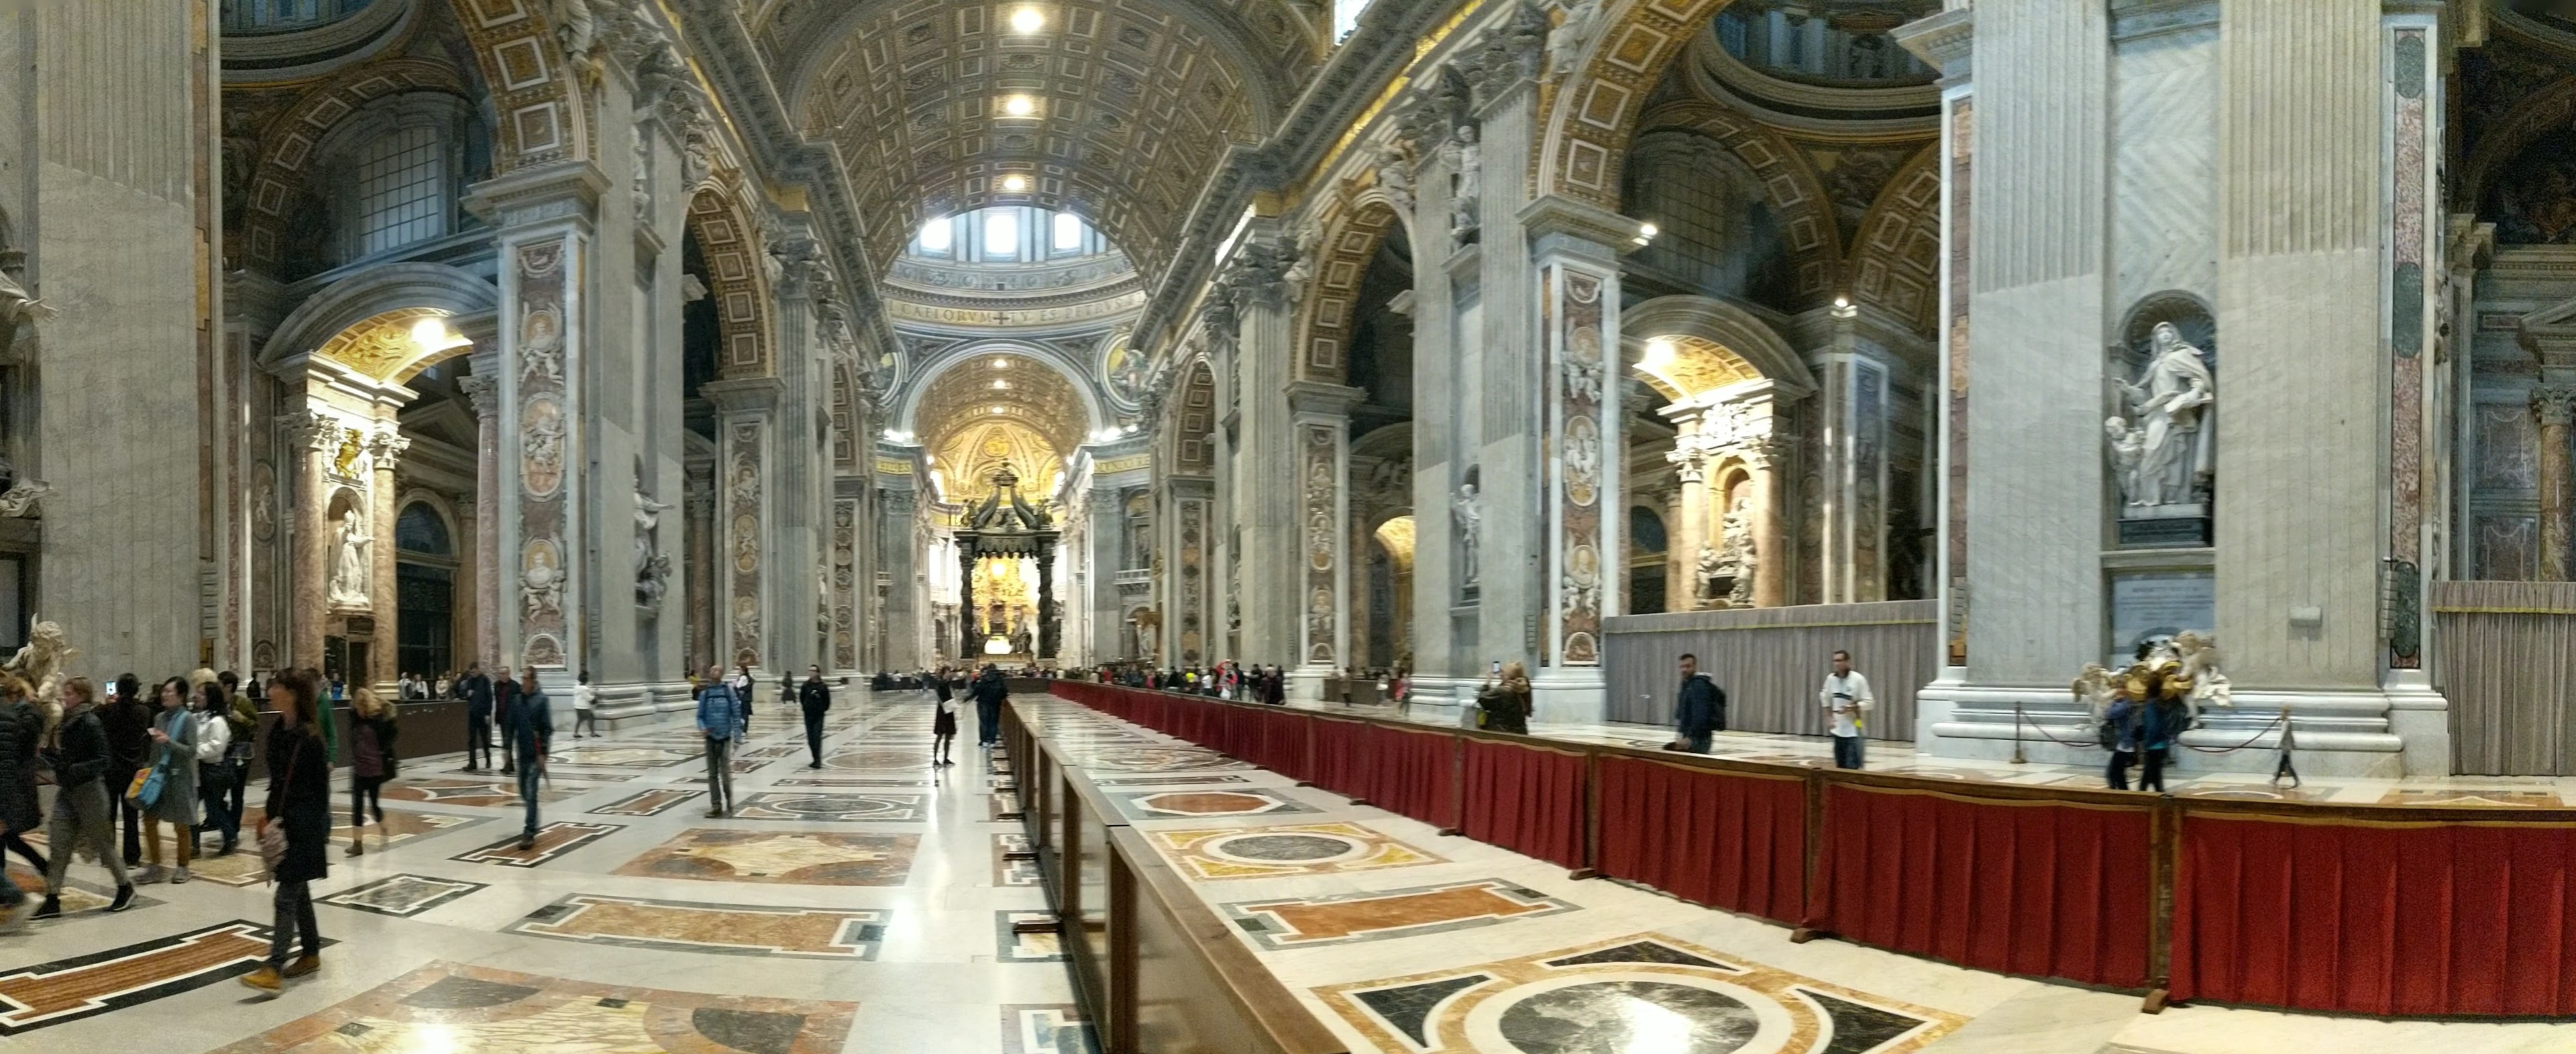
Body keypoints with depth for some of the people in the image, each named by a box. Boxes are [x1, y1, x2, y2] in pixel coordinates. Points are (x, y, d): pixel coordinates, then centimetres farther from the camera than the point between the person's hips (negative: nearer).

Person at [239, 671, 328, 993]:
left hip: (304, 825, -9)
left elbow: (321, 788, -15)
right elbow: (276, 780, 14)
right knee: (298, 891, 17)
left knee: (287, 896, -8)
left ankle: (274, 969, -7)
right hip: (283, 819, 9)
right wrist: (270, 816, 9)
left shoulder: (308, 737, -18)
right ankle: (312, 954, 28)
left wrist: (316, 829, -14)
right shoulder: (278, 730, 6)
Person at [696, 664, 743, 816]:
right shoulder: (704, 694, 1)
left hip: (725, 738, -2)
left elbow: (736, 714, -2)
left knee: (726, 772, -3)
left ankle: (729, 802, 18)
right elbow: (700, 716, 6)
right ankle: (716, 805, 14)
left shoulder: (728, 691, -4)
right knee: (712, 774, 7)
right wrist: (702, 728, -15)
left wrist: (737, 737, -6)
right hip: (710, 738, 2)